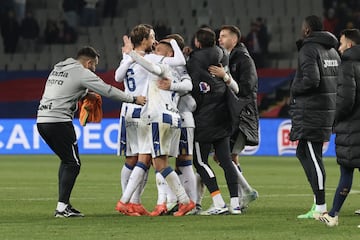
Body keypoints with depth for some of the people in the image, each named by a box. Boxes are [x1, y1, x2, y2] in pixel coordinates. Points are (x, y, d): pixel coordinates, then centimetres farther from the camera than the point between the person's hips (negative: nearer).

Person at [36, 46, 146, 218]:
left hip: (42, 120, 8)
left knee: (67, 161, 20)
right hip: (59, 121, -8)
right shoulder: (82, 73, -4)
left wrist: (86, 94, 21)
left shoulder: (58, 68, 20)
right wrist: (134, 99, 3)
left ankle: (64, 204, 17)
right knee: (73, 164, -2)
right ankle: (62, 208, -9)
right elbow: (108, 91, -5)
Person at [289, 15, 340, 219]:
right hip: (330, 108, 9)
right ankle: (318, 199, 14)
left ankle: (321, 207, -8)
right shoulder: (332, 51, 15)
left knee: (313, 157, -7)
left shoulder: (308, 49, -12)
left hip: (311, 110, -9)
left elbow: (311, 79, -23)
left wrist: (294, 90, -7)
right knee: (303, 152, 17)